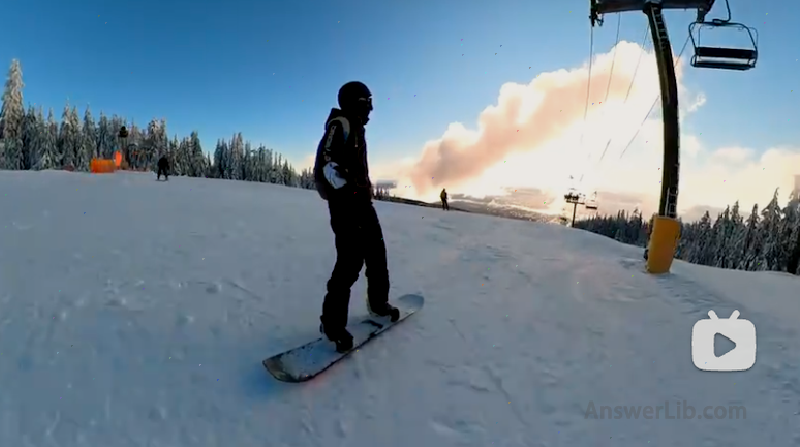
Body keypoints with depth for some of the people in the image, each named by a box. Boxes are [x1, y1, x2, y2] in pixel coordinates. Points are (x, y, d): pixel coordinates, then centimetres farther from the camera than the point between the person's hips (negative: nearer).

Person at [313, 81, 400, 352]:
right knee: (351, 259, -14)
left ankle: (378, 303, 29)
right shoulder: (340, 123, -6)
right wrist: (346, 188, -24)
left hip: (361, 200, 10)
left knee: (376, 252, 13)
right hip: (345, 201, -10)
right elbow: (325, 162, -19)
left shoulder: (357, 128, 24)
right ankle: (332, 321, -3)